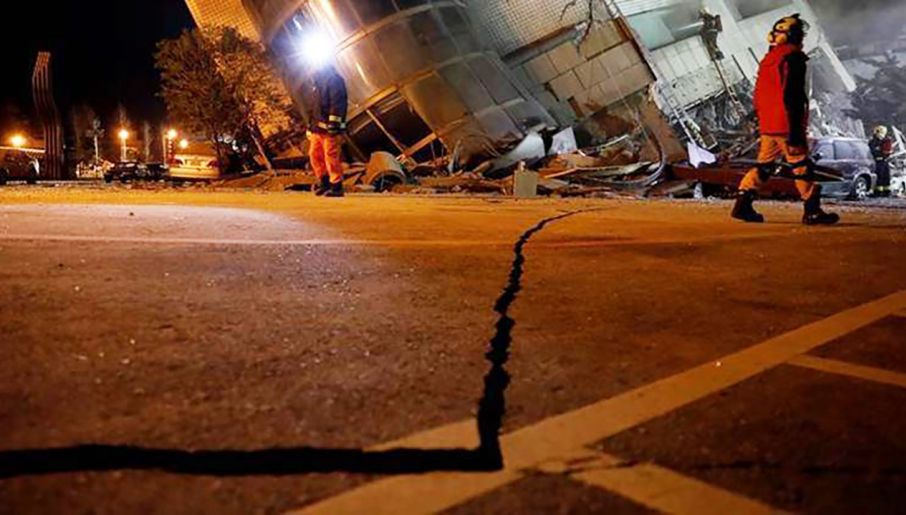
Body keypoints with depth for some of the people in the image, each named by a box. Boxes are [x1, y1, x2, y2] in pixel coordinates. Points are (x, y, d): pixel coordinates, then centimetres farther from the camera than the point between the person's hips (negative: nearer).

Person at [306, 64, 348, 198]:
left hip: (330, 128, -9)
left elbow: (337, 103, -17)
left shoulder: (334, 79, -7)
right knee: (315, 155, 10)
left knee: (331, 157, -8)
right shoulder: (316, 81, 22)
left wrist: (333, 123, -23)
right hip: (317, 128, 10)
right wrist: (310, 126, 22)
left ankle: (336, 186, -2)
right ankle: (324, 182, 21)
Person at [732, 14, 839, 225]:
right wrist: (796, 130, -18)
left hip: (767, 125, 8)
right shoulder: (793, 58, -10)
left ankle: (742, 205, 8)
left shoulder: (767, 59, 17)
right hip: (786, 125, -8)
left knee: (764, 164, 13)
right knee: (801, 166, -3)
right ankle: (812, 211, 0)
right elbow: (791, 96, -18)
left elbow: (758, 96, 20)